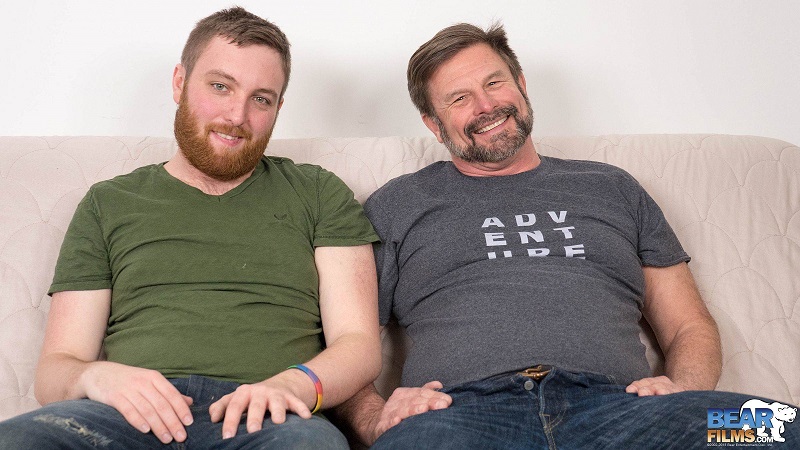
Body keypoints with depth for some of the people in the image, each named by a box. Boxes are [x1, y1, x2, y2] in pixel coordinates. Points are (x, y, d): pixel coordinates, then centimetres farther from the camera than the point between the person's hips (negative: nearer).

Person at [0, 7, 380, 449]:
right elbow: (55, 367, 14)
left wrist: (295, 383, -16)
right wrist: (96, 377, -12)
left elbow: (360, 344, 8)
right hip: (132, 412, 2)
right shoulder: (107, 205, 19)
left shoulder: (319, 194, 17)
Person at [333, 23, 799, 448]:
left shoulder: (612, 188, 25)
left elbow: (691, 327, 24)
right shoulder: (395, 205, 19)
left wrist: (681, 389, 0)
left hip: (613, 404, 3)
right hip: (461, 407, -2)